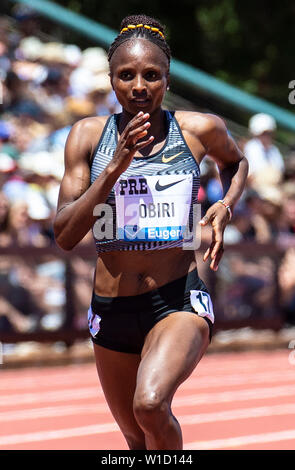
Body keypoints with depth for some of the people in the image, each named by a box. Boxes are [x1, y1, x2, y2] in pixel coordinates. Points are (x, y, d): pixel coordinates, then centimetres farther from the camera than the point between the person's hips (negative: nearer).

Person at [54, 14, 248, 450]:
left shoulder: (201, 130, -3)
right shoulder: (89, 135, -3)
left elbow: (235, 162, 22)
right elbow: (64, 235, -9)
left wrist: (224, 208, 1)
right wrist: (115, 167, -20)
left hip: (180, 301, -3)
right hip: (112, 310, 3)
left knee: (151, 404, -30)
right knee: (139, 442, 16)